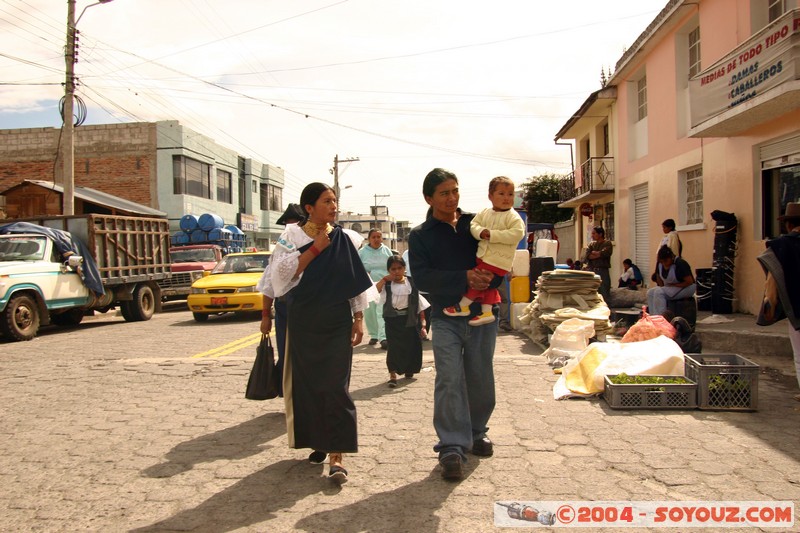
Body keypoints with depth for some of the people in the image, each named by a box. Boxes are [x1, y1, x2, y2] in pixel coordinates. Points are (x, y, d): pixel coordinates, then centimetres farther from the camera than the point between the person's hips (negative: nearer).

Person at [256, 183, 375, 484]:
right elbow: (282, 273, -11)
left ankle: (337, 456, -6)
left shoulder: (344, 239, 4)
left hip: (337, 323, 0)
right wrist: (315, 249, -12)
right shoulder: (292, 237, 1)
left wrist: (359, 318, 1)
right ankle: (317, 441, 26)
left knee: (336, 386, -7)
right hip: (303, 321, 1)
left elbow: (357, 281, 6)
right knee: (307, 383, 7)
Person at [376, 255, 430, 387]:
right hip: (392, 320, -1)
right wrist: (384, 280, -19)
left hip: (410, 320, 2)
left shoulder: (412, 284, -2)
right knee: (394, 346, -3)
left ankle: (409, 369, 34)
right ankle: (392, 374, 4)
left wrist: (422, 323, -1)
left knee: (411, 345, 11)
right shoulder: (386, 284, -3)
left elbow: (420, 304, 2)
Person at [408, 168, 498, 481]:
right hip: (446, 318, -2)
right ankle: (452, 447, -5)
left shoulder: (476, 223, 7)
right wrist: (464, 278, -21)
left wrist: (489, 279, -11)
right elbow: (422, 277, -11)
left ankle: (477, 432, 31)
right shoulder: (420, 236, 2)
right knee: (450, 380, -10)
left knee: (480, 380, 11)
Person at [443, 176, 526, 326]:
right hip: (483, 256, 7)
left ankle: (463, 306, 5)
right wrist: (481, 232, -18)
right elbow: (473, 224, 6)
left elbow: (518, 233, -23)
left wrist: (493, 235, -24)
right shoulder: (485, 212, 7)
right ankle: (487, 311, 24)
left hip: (498, 260, -7)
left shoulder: (513, 217, -11)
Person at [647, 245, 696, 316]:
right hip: (669, 289, 8)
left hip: (686, 288, -8)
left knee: (659, 292, -28)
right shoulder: (660, 264, -3)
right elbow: (658, 276, 14)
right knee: (650, 292, -15)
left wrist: (674, 285, -19)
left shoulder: (680, 264, -22)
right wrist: (662, 287, -1)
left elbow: (689, 281, -23)